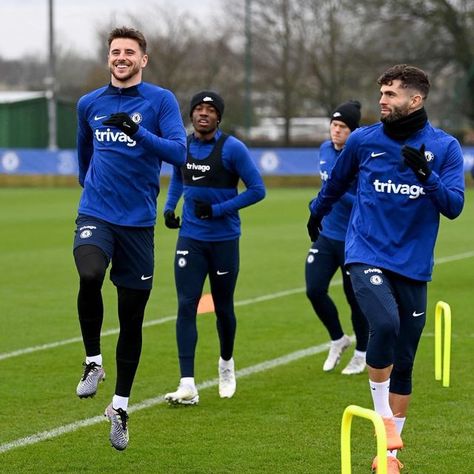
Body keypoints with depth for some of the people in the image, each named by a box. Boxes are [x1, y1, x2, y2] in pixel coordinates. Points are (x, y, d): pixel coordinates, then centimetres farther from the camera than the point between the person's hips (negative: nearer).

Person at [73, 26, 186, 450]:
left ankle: (121, 406, 19)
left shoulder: (160, 101, -2)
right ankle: (93, 362, -10)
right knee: (90, 276, -31)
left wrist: (137, 132, -27)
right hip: (96, 214, 1)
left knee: (132, 319, 5)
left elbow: (179, 152, -15)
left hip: (138, 221, -1)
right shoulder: (89, 104, 9)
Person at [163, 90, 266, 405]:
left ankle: (226, 364, 39)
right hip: (190, 239, 3)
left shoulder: (232, 149, -11)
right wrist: (169, 207, 8)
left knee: (223, 308, 10)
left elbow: (257, 190, -11)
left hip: (224, 240, -3)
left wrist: (216, 210, -17)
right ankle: (188, 385, -13)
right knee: (186, 305, -10)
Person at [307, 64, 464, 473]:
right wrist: (317, 213, 34)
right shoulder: (364, 141, 2)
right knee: (385, 323, -29)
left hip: (414, 267, 2)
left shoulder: (445, 147, 0)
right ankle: (385, 423, -12)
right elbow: (336, 183, 20)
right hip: (367, 255, -2)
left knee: (404, 361, 7)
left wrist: (427, 174, -24)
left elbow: (454, 206, -8)